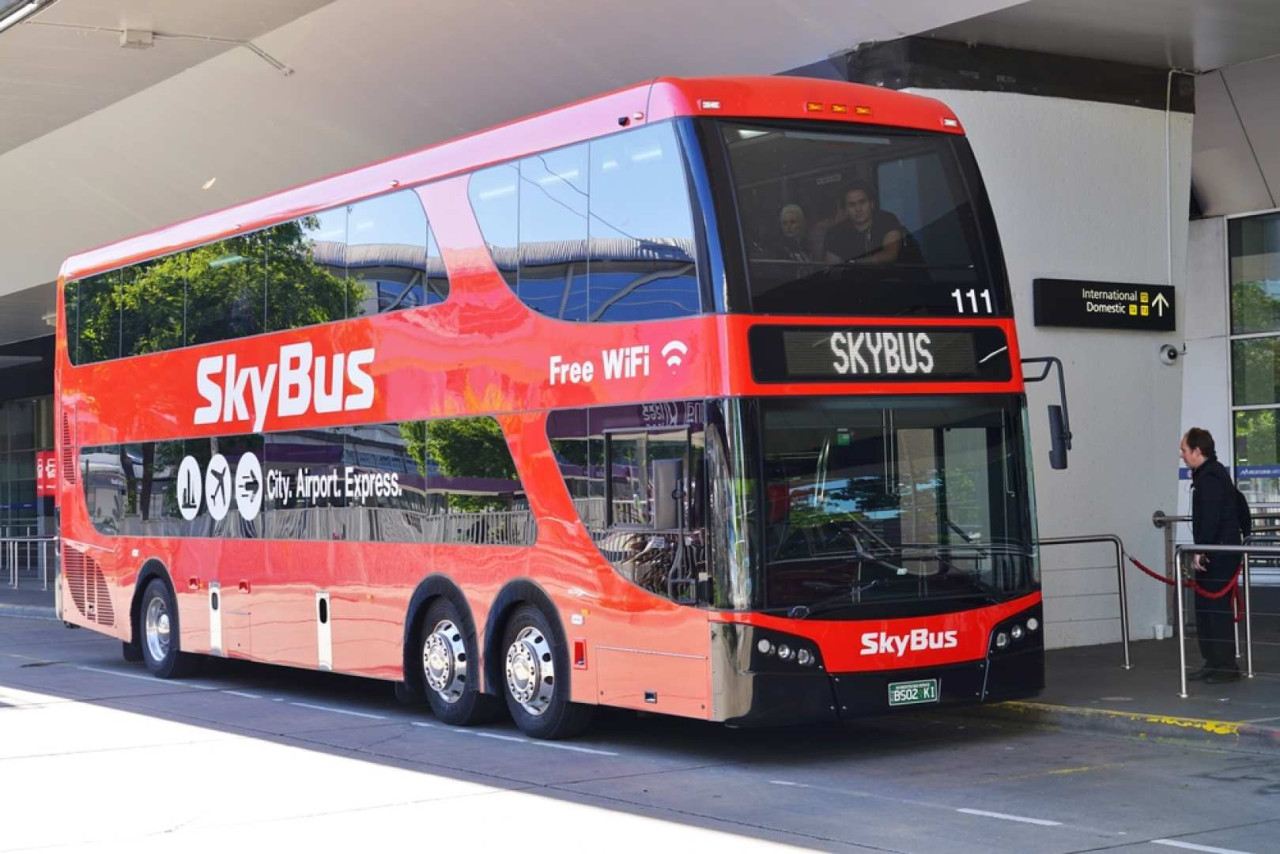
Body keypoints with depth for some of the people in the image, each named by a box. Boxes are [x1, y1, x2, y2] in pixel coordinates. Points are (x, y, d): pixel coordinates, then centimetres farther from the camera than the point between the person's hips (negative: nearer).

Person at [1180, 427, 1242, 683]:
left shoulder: (1211, 477, -16)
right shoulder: (1206, 474, 17)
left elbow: (1210, 519, -23)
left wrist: (1200, 551, -22)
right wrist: (1201, 551, 21)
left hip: (1219, 554, -11)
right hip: (1214, 554, 11)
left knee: (1217, 608, -7)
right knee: (1205, 608, 13)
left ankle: (1226, 665, -3)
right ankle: (1213, 662, 19)